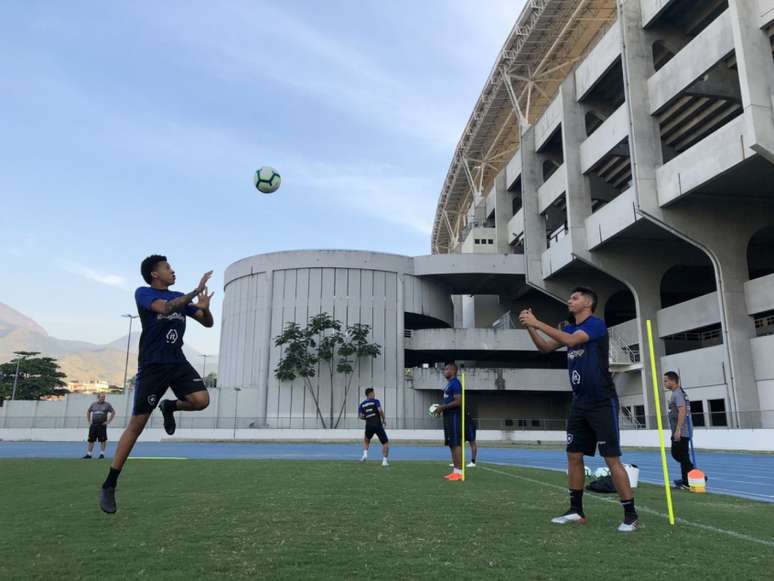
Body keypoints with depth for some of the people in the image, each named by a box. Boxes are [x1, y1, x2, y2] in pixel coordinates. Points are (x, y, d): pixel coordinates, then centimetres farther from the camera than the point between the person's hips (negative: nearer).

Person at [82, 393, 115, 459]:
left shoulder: (107, 405, 3)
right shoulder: (93, 404, 10)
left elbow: (113, 412, 4)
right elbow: (88, 412, 23)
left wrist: (108, 421, -3)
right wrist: (89, 421, 13)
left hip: (102, 425, -2)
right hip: (93, 425, 3)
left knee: (103, 440, -3)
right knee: (90, 440, 3)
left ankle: (102, 454, 5)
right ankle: (88, 454, 10)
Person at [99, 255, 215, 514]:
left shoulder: (180, 297, 13)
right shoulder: (143, 293, -4)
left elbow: (208, 323, 11)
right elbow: (165, 308, -26)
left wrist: (204, 307, -11)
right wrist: (196, 291, -26)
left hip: (178, 362, 5)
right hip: (152, 366, -5)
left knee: (201, 400, -20)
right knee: (136, 424, -3)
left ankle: (170, 406, 15)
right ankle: (109, 486, 10)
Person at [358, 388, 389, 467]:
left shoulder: (362, 405, 10)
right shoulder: (375, 401, -2)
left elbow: (360, 416, 2)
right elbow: (380, 411, -16)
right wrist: (384, 420, -2)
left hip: (369, 425, 4)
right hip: (378, 425, -4)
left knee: (366, 440, 32)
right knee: (386, 442, 9)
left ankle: (365, 454, 11)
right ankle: (384, 461, 0)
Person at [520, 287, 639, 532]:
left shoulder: (596, 323, -12)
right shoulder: (569, 328, 12)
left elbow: (571, 340, -27)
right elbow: (545, 347, 9)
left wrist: (537, 323, -26)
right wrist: (529, 326, -5)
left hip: (602, 403, -7)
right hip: (579, 403, 8)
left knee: (611, 458, -6)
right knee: (574, 455, 8)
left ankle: (630, 515, 4)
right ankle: (576, 510, 18)